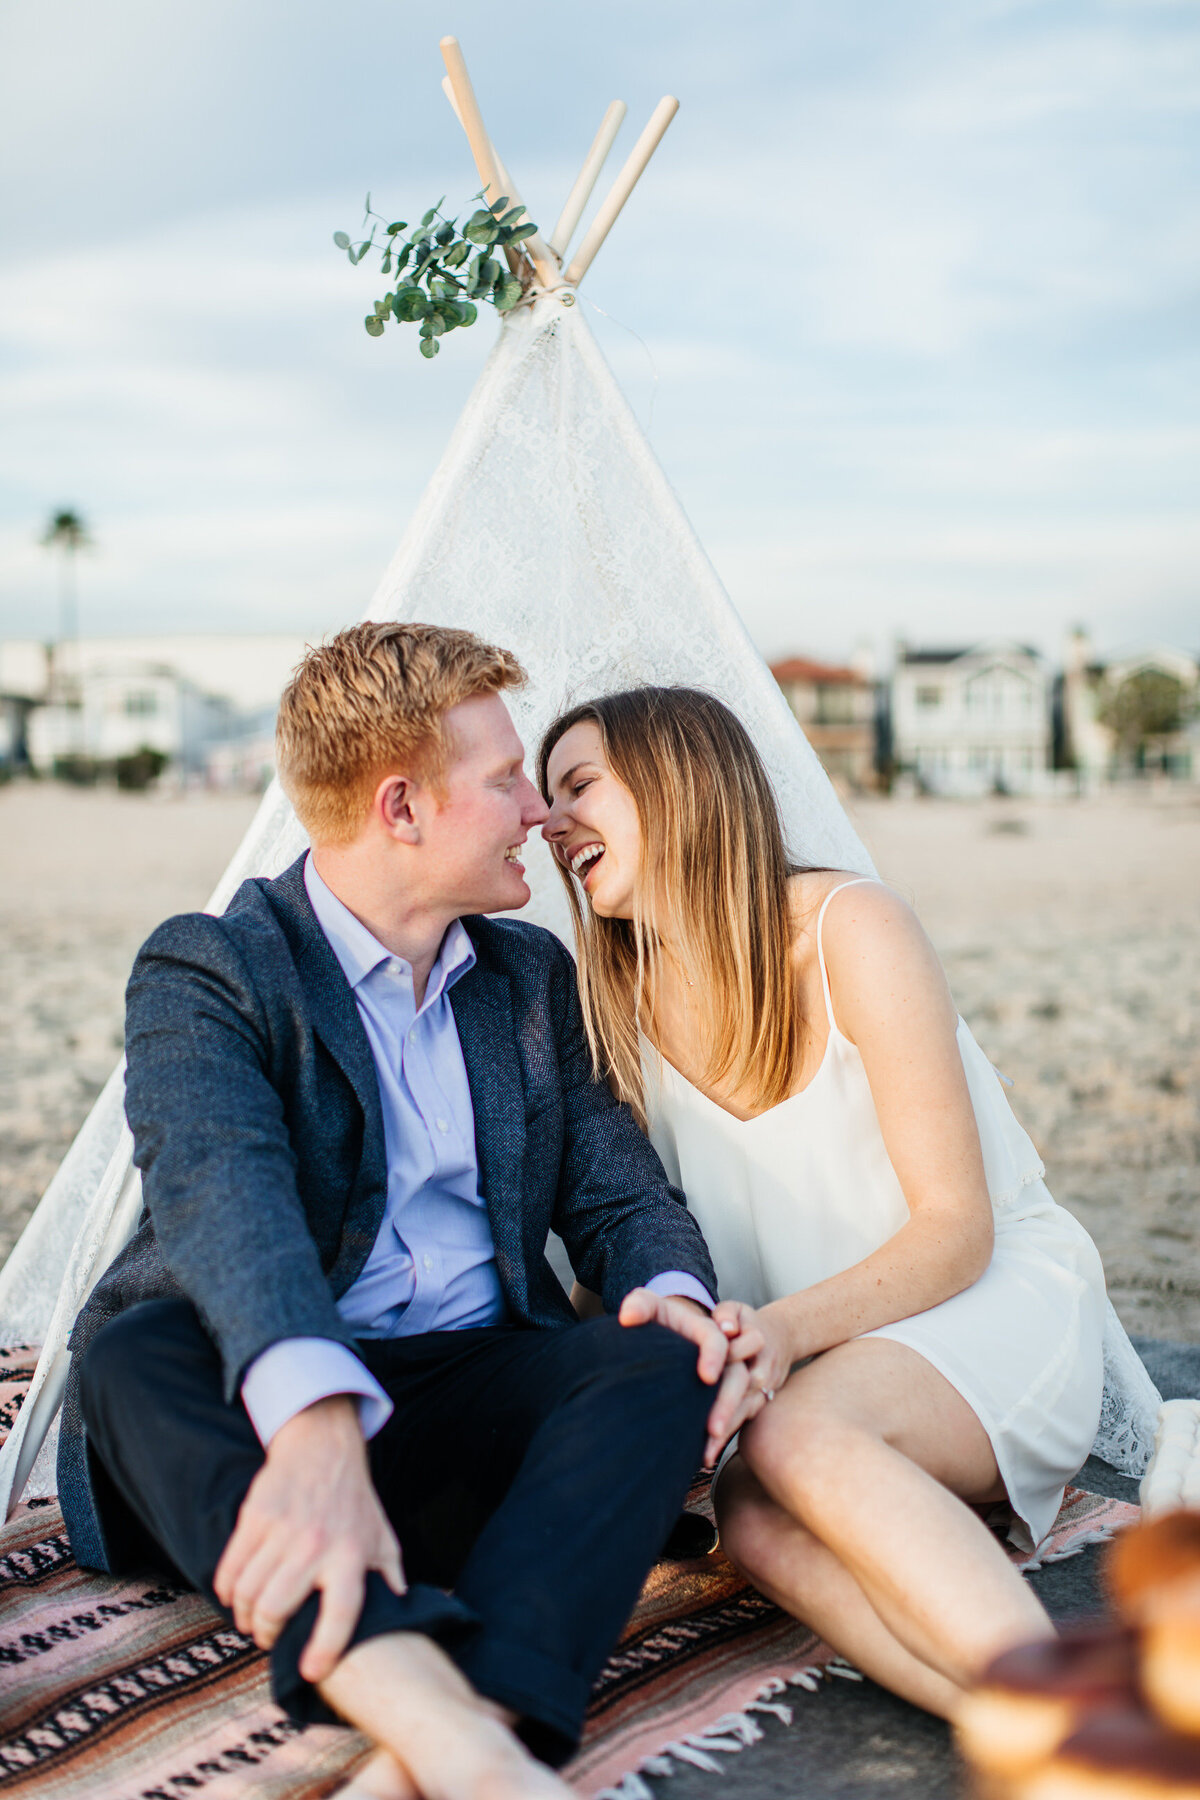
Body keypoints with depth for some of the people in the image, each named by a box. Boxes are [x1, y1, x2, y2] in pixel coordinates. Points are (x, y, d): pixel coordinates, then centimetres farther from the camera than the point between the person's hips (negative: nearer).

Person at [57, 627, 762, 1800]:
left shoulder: (531, 975, 16)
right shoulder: (205, 973, -5)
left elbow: (616, 1186, 11)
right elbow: (222, 1190, -25)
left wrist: (675, 1293, -15)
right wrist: (316, 1419, -45)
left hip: (478, 1396, 4)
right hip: (267, 1416, -3)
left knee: (666, 1357, -25)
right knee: (136, 1354, -35)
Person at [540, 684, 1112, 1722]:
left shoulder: (850, 928, -12)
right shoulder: (626, 1003, 4)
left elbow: (955, 1229, -14)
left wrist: (787, 1326, -31)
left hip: (990, 1298, -4)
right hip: (816, 1353, 4)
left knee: (799, 1437, -36)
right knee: (758, 1519, -31)